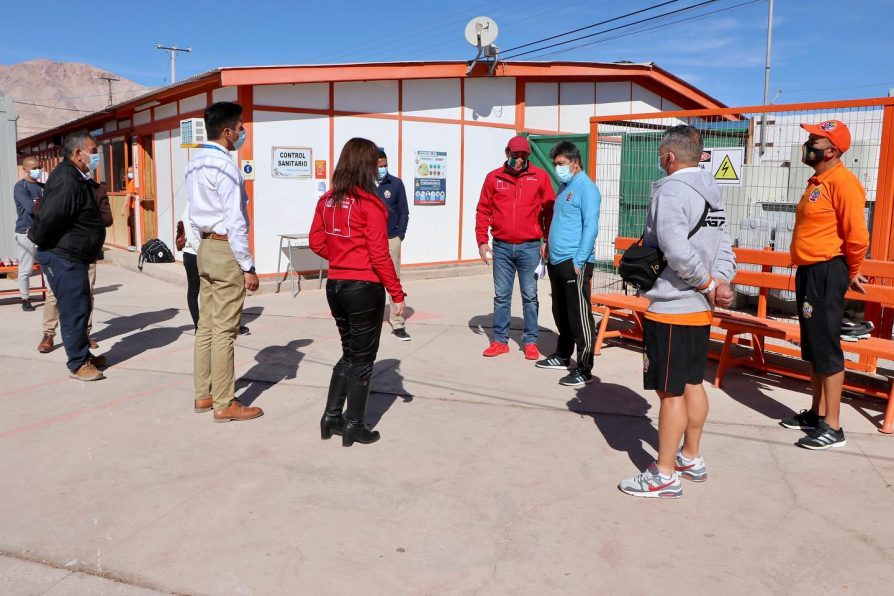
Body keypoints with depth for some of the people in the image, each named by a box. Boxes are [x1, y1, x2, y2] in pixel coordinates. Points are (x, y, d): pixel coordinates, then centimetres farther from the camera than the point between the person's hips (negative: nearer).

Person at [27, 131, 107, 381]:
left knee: (82, 307, 17)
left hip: (74, 257, 10)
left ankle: (84, 354, 30)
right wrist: (37, 238, -10)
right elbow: (49, 218, -25)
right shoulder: (66, 182, -22)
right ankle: (78, 364, 6)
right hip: (63, 258, -10)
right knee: (74, 309, -4)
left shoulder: (78, 179, 11)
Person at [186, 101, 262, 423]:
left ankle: (203, 395, 22)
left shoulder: (195, 162, 11)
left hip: (205, 248, 9)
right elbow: (235, 222, -18)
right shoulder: (225, 166, -16)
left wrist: (204, 243, 18)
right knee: (224, 331, -3)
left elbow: (195, 211, 14)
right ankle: (224, 404, 4)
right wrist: (248, 267, -14)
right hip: (226, 250, -9)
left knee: (206, 325, 13)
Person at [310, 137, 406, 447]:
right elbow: (379, 255, -16)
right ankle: (354, 426, 17)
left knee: (349, 354, 21)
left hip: (335, 285, 6)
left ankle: (331, 417, 23)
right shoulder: (370, 204, -15)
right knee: (363, 359, 8)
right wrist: (397, 293, -9)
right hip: (365, 288, -6)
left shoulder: (327, 200, 4)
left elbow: (317, 243, 8)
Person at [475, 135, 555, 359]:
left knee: (530, 296, 6)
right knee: (501, 297, 8)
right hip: (501, 247, 2)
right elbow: (483, 211, 7)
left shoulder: (540, 177, 1)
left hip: (529, 247, -1)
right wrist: (482, 241, 0)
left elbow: (550, 211, 1)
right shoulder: (494, 177, 5)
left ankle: (531, 341, 15)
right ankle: (500, 340, 18)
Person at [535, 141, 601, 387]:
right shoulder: (565, 186, 18)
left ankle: (584, 370, -1)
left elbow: (591, 227, -15)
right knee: (560, 313, 18)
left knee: (579, 317, -6)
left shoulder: (586, 187, -9)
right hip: (557, 261, 9)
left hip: (574, 263, -9)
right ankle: (562, 356, 32)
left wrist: (578, 261, -19)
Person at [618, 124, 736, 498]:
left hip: (671, 308, -9)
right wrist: (721, 283, -7)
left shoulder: (670, 191, -16)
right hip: (700, 307, 9)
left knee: (670, 392, -2)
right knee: (693, 383, 18)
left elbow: (678, 252, -25)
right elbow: (724, 248, 6)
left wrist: (709, 285, -13)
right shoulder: (711, 191, 13)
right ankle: (691, 459, 31)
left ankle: (665, 475, 8)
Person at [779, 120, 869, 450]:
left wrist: (851, 272, -5)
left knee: (826, 348, -6)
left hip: (826, 273, -10)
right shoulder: (817, 182, 16)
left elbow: (857, 234, -19)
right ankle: (816, 413, 26)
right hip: (808, 271, 10)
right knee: (812, 346, 15)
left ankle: (832, 427, 2)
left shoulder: (842, 181, -15)